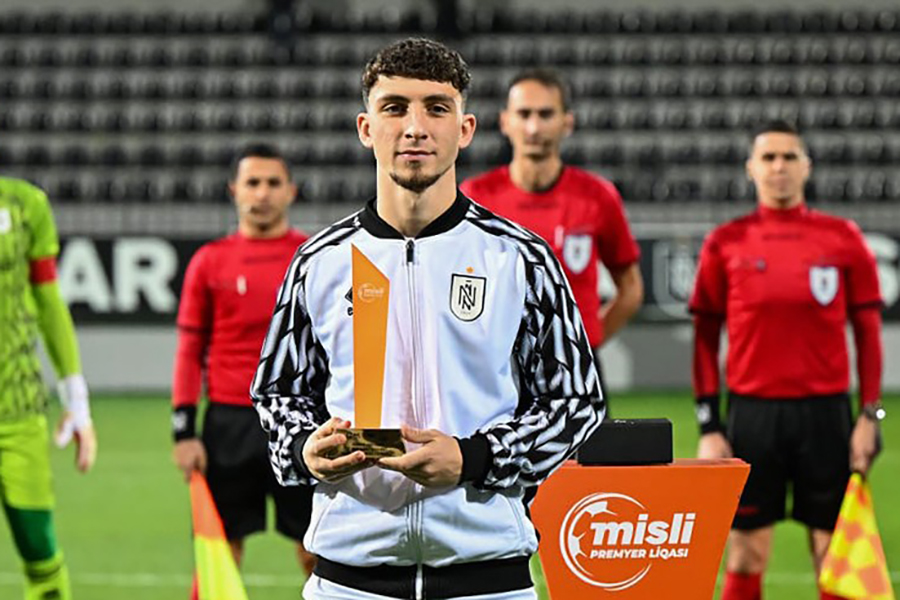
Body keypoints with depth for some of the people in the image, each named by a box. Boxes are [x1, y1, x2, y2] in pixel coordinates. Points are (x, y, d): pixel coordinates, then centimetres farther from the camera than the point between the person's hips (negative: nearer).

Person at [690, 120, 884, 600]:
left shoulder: (843, 239, 3)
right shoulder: (725, 244, 3)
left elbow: (868, 331, 5)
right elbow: (705, 338, 5)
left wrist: (870, 416, -2)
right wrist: (708, 426, 0)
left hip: (825, 414, 0)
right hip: (752, 413, 0)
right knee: (745, 560, 3)